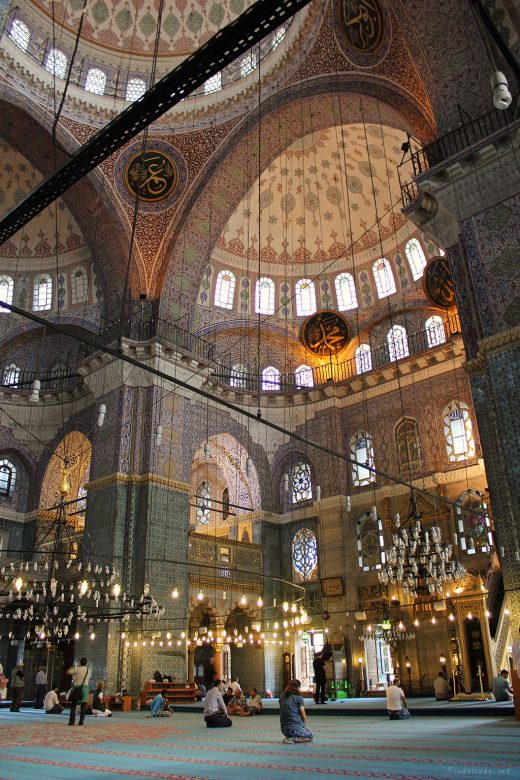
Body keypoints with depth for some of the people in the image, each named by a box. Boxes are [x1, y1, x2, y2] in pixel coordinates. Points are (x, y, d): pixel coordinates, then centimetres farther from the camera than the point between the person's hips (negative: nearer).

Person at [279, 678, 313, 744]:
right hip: (295, 727, -6)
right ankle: (293, 739, -6)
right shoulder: (298, 697, -6)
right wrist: (305, 726, 19)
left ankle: (288, 737, 11)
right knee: (311, 736, 18)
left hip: (284, 729, 6)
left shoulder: (282, 696, 10)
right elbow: (303, 716, -2)